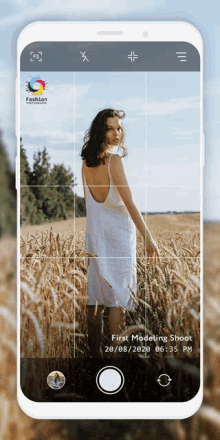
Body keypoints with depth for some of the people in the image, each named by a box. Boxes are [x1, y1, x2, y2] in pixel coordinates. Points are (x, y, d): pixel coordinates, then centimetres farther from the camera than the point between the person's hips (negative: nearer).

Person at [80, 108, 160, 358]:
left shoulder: (86, 162, 5)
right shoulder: (114, 160, -16)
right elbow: (129, 204, -18)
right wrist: (148, 239, -15)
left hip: (94, 232, 7)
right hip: (117, 234, -7)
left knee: (96, 294, 13)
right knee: (118, 295, 2)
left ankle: (94, 351, 24)